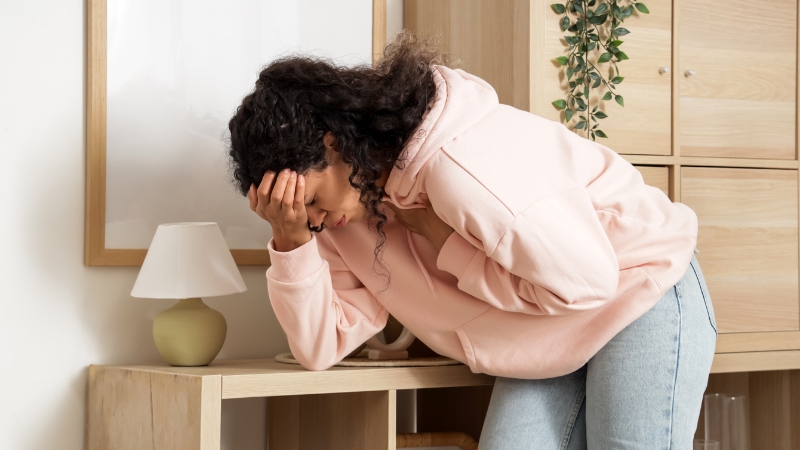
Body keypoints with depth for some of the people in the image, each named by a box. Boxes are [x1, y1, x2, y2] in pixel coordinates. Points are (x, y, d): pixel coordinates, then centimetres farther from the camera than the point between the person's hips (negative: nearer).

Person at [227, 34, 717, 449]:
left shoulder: (458, 161, -30)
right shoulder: (350, 209, -5)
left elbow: (584, 282, -28)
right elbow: (323, 345, -6)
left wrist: (437, 236, -24)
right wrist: (290, 240, -21)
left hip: (640, 297, -7)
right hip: (550, 343, 7)